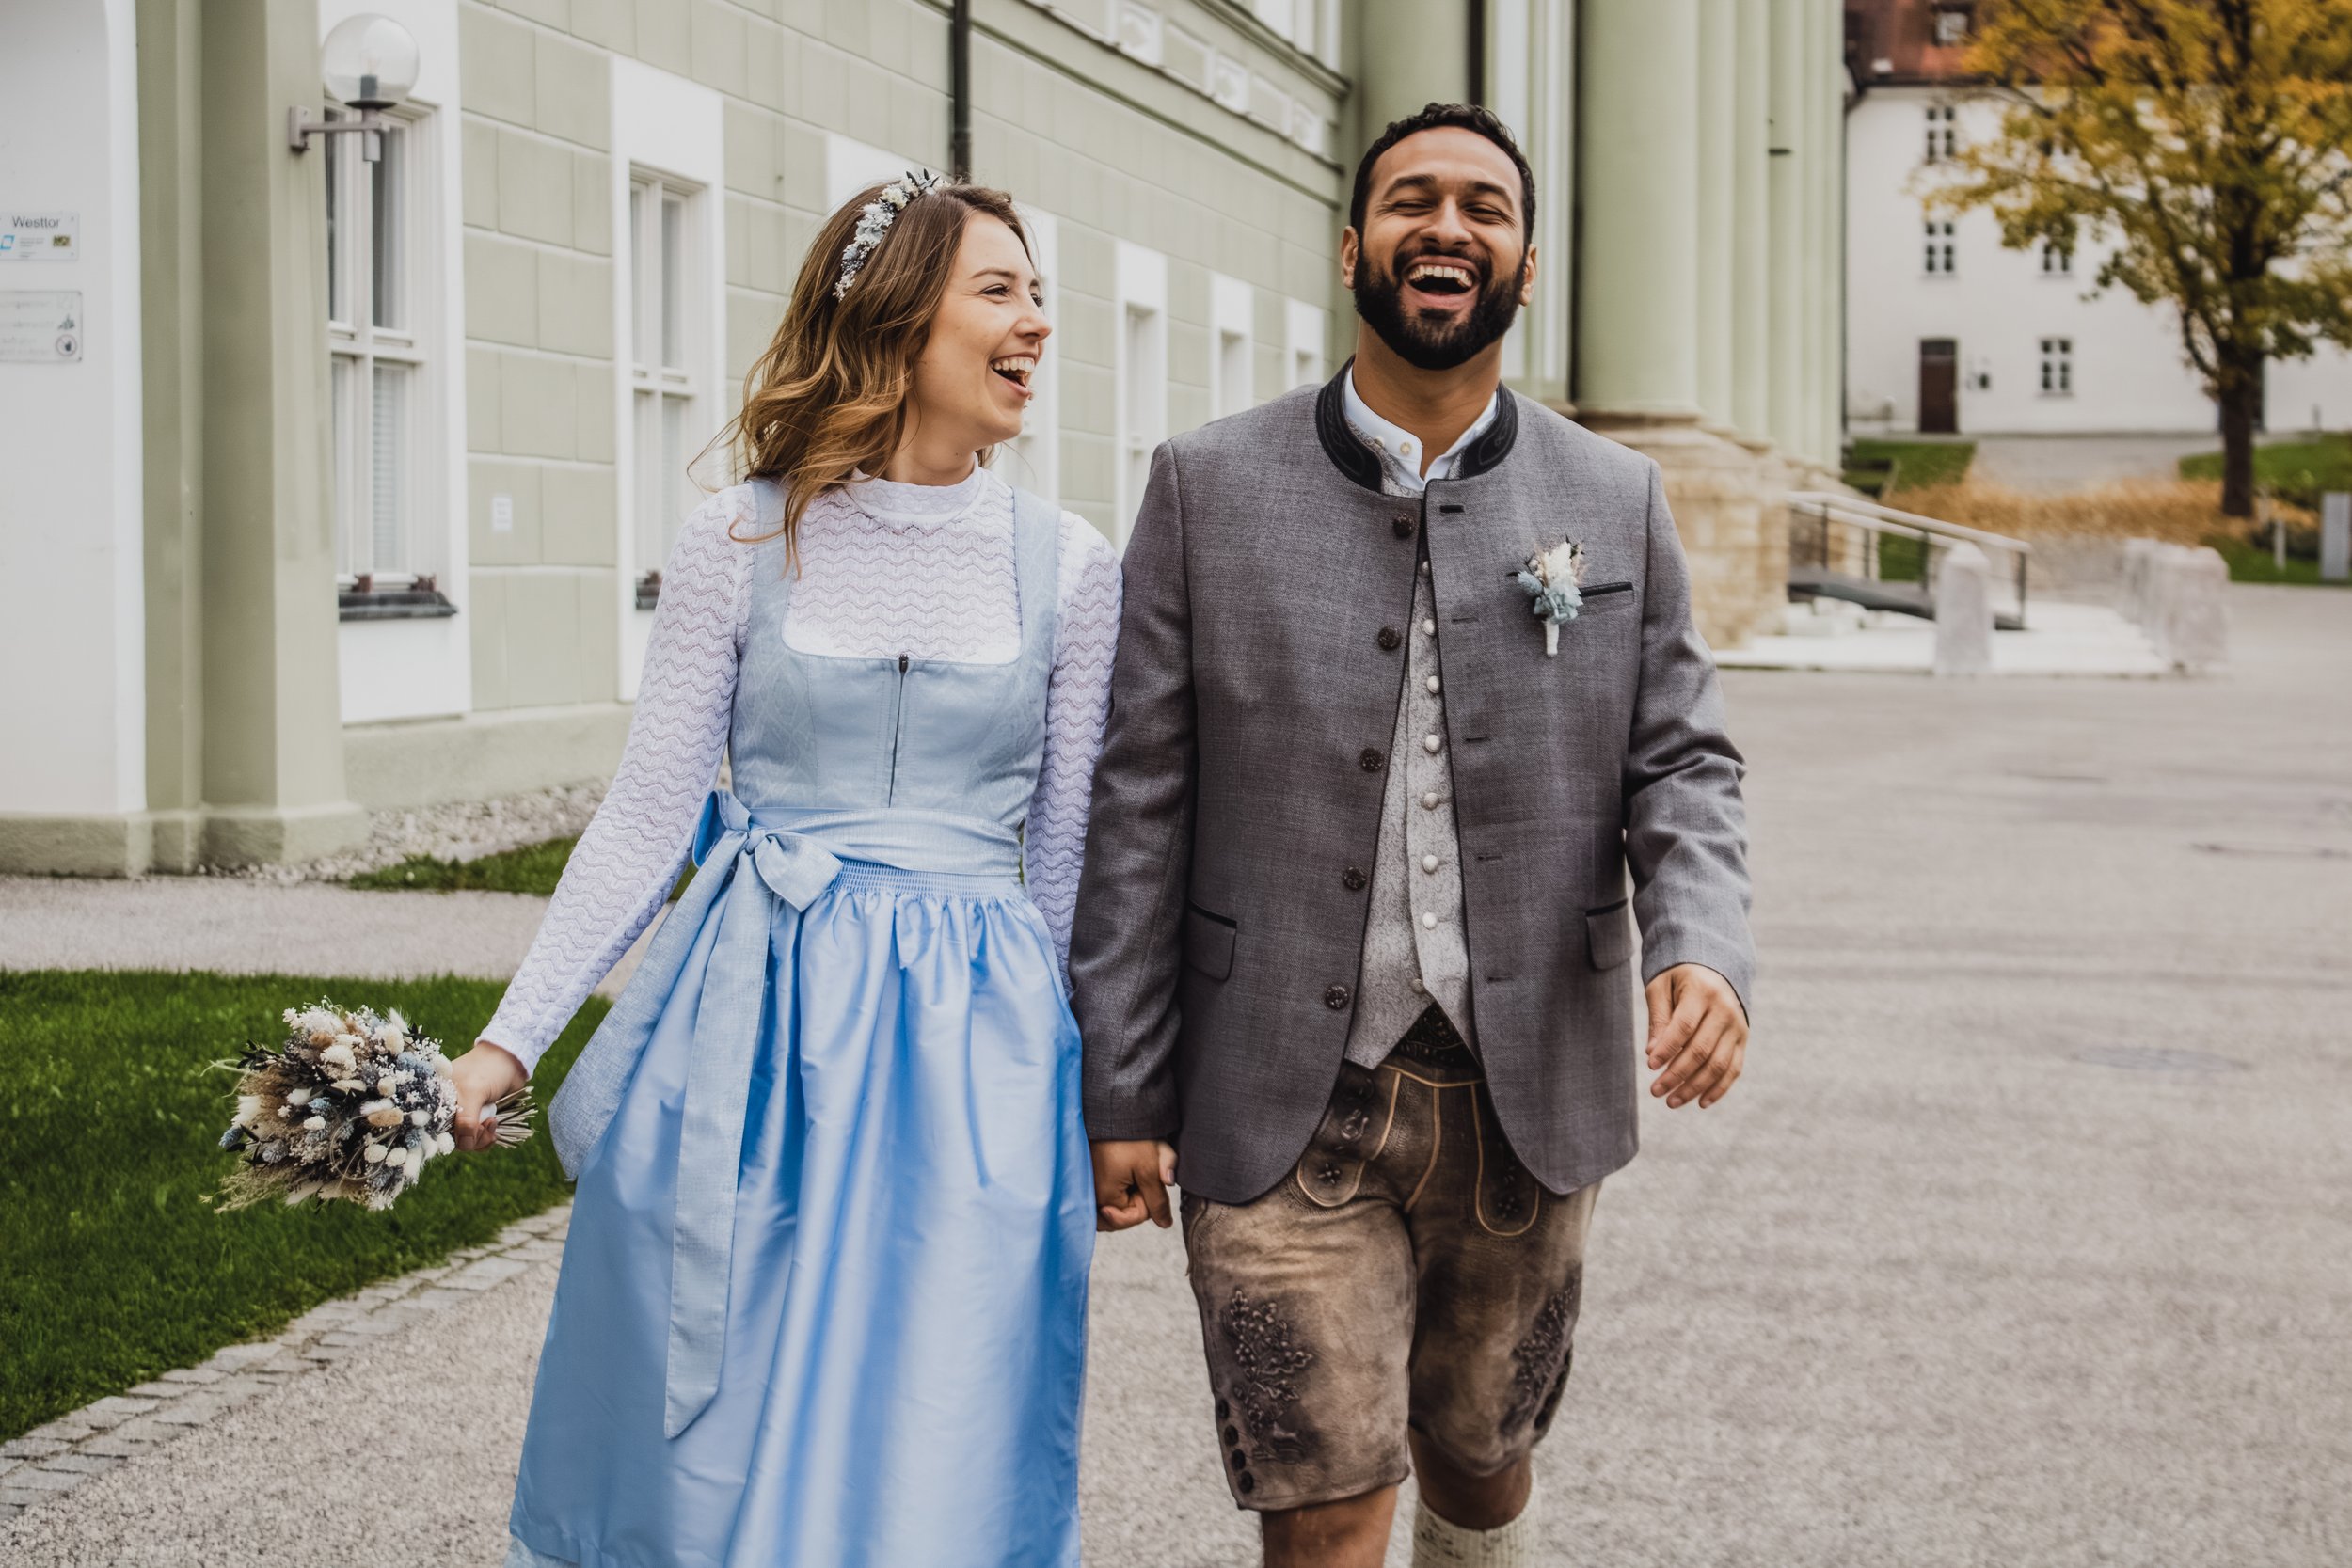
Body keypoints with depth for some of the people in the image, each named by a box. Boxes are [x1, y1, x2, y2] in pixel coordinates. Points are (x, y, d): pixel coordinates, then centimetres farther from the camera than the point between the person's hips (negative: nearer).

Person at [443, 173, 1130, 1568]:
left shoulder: (1066, 564, 3)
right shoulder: (742, 544, 0)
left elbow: (1070, 852, 8)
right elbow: (649, 814, 2)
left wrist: (1105, 1098, 11)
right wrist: (512, 1036, -4)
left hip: (969, 1040, 0)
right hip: (748, 1023, 0)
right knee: (708, 1444, 8)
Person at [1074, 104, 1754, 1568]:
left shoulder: (1617, 500, 5)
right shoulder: (1208, 486, 0)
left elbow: (1682, 763, 5)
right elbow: (1140, 802, 0)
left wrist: (1705, 947, -17)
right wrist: (1121, 1094, -2)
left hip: (1525, 1102, 2)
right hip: (1288, 1112, -2)